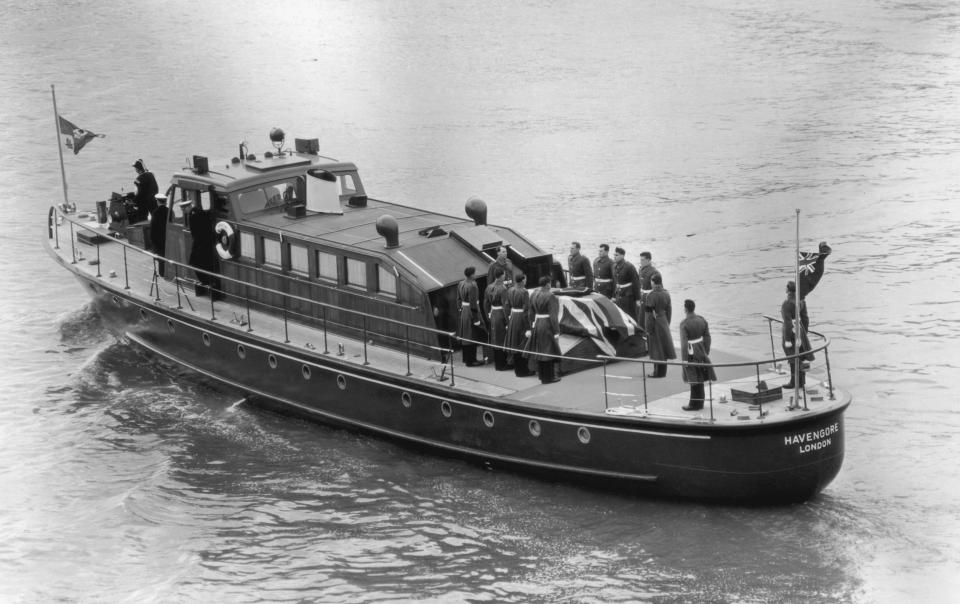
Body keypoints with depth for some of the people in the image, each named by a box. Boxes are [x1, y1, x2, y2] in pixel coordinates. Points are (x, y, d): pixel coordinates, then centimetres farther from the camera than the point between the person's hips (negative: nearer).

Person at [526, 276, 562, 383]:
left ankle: (542, 374, 25)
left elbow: (530, 313, 8)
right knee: (548, 351, 2)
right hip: (547, 326, -7)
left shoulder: (534, 294, 3)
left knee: (539, 350, 16)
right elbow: (553, 316, -20)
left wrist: (531, 328, 16)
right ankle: (548, 378, 8)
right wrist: (556, 332, -16)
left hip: (537, 325, 7)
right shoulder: (550, 296, -19)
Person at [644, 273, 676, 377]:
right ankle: (662, 371, 22)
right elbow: (669, 310, 7)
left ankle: (658, 372, 7)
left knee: (656, 348, 2)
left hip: (655, 323, -7)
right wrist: (667, 324, 16)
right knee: (663, 346, 14)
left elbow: (650, 313, -18)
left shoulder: (651, 295, -19)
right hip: (664, 322, 7)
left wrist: (648, 329, -12)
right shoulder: (666, 294, 1)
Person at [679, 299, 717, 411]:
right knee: (699, 379, 16)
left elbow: (684, 343, -19)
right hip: (701, 353, 6)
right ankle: (700, 402, 25)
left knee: (694, 380, 2)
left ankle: (694, 404, 9)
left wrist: (684, 359, -14)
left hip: (691, 354, -6)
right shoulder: (702, 320, 1)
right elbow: (707, 338, 6)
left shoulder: (684, 324, -19)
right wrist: (707, 352, 16)